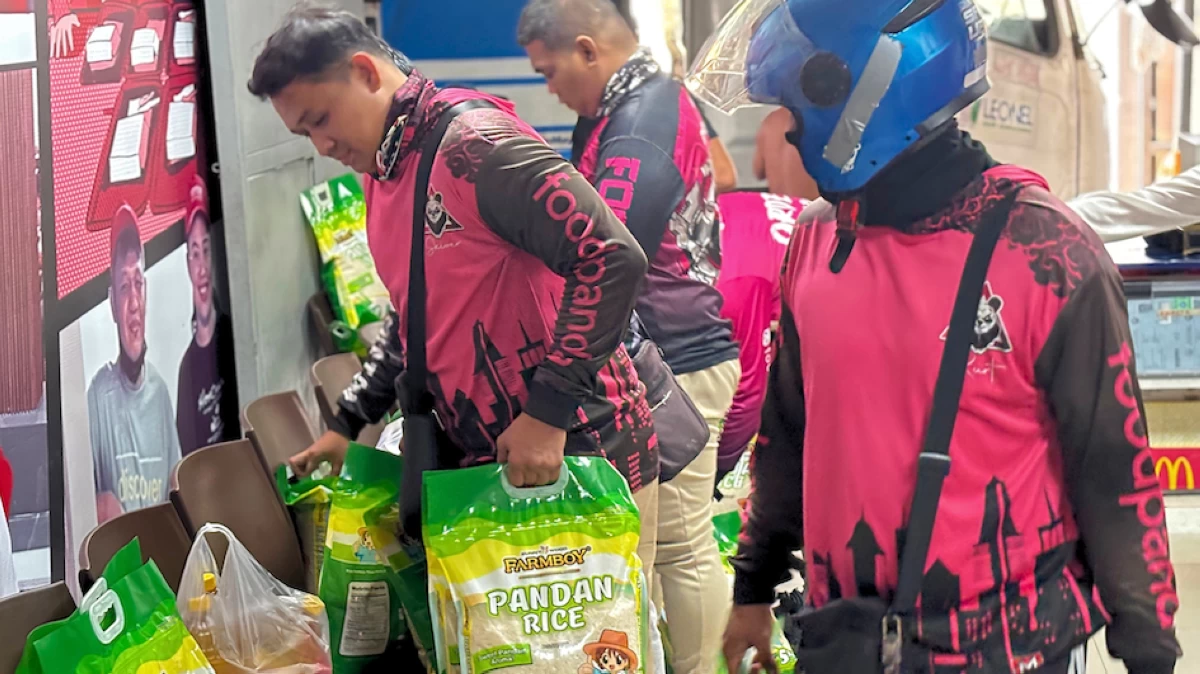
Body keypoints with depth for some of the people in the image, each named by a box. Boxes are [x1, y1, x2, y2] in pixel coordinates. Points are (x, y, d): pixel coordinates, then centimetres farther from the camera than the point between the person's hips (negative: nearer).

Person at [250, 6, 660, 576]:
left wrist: (547, 414, -23)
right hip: (491, 463, 8)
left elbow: (613, 260, -23)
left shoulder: (472, 142, -17)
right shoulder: (382, 175, 12)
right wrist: (349, 423, 22)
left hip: (579, 455, -8)